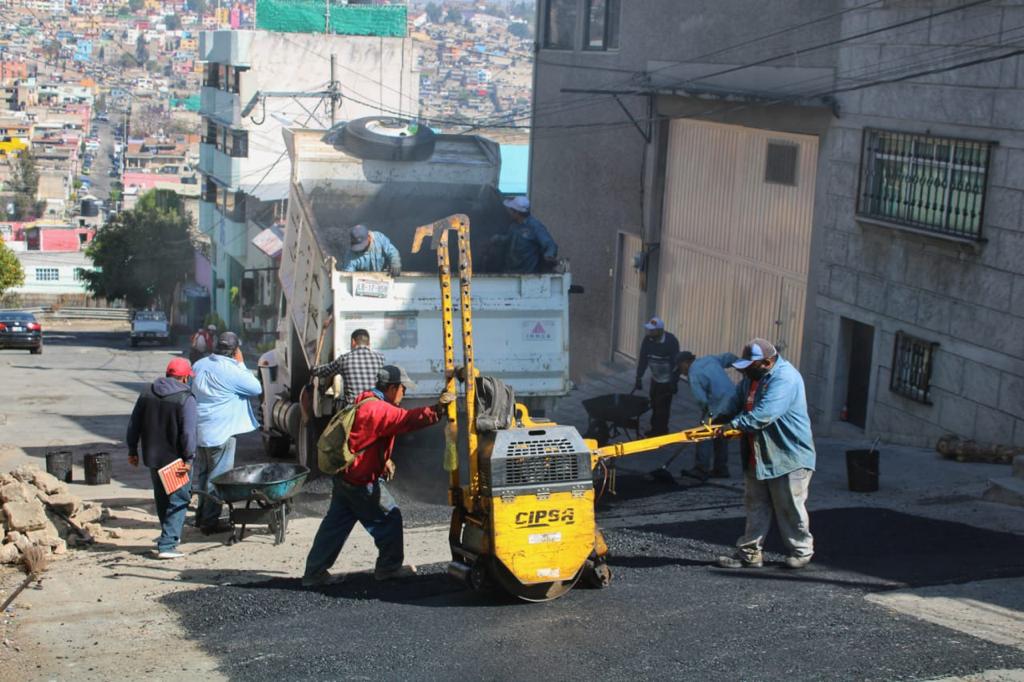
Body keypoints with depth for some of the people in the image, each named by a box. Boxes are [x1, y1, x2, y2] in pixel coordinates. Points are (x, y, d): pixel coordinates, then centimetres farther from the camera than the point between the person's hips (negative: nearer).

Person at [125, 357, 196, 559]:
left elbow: (134, 424, 8)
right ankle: (167, 544, -9)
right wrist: (189, 459, -15)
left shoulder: (147, 393, 4)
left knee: (161, 498, 21)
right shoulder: (185, 398, -15)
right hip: (175, 459, -6)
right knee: (178, 500, -1)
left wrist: (132, 451, 15)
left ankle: (170, 535, 35)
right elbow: (188, 432, -20)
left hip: (152, 457, 6)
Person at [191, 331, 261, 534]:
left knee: (202, 473, 17)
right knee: (217, 477, 0)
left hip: (200, 430, 8)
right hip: (221, 431, -8)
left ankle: (201, 515, 26)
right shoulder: (231, 371, -17)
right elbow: (256, 388, -10)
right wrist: (241, 364, -5)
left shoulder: (200, 365, 8)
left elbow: (191, 390, 20)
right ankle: (210, 521, 3)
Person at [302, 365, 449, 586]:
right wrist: (437, 409, -31)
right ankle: (389, 567, 16)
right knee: (389, 518, 5)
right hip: (361, 482, -10)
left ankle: (314, 572, 16)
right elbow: (408, 419, -30)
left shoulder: (365, 403, 14)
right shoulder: (379, 410, -20)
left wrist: (383, 460, 12)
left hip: (345, 476, 10)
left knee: (335, 524, 13)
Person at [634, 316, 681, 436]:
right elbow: (643, 359, -2)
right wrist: (639, 378, -3)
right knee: (654, 405, 10)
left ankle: (661, 432, 7)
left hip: (667, 381, -5)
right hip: (655, 379, 5)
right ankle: (655, 430, 23)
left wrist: (674, 382, -18)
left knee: (663, 407, -3)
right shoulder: (647, 340, -9)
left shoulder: (671, 341, -24)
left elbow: (676, 363, -19)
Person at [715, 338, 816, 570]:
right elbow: (736, 402, 9)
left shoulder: (785, 379, -23)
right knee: (756, 505, 11)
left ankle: (801, 551, 21)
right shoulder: (752, 377, 7)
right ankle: (749, 553, 17)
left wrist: (736, 424, -31)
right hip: (757, 456, 8)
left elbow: (765, 414, -33)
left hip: (788, 457, -8)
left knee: (790, 507, 4)